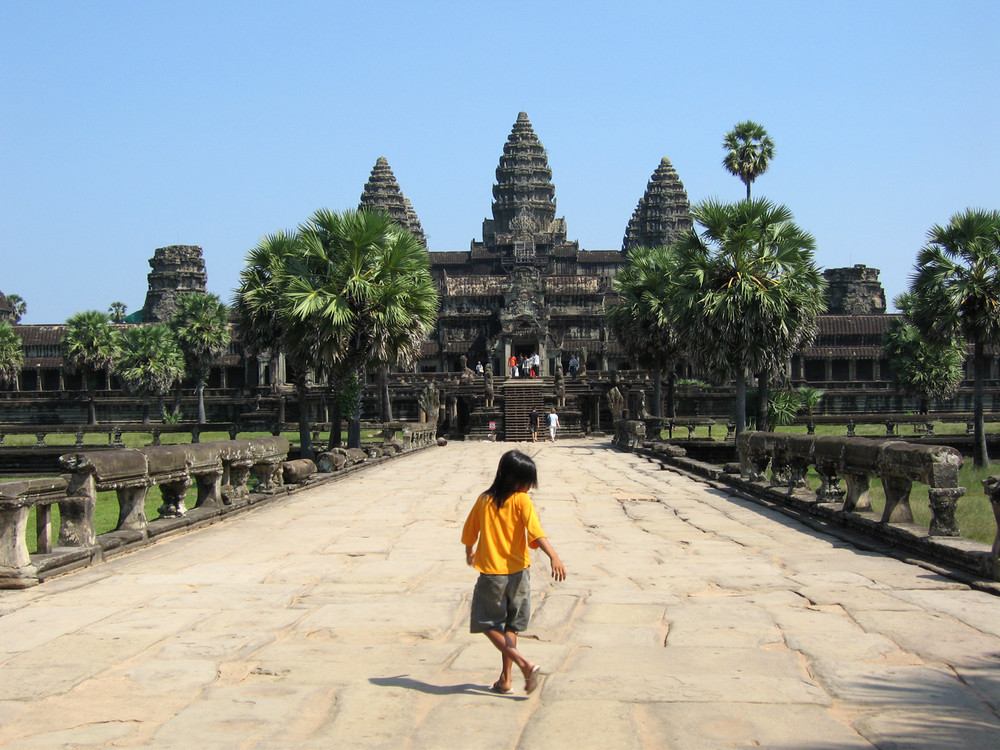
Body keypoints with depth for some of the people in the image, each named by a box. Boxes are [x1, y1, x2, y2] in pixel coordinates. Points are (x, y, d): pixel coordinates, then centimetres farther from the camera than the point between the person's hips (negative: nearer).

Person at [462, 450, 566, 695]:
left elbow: (469, 533, 14)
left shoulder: (484, 500, 1)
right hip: (517, 573, 0)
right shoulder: (522, 501, -8)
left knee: (488, 624, 9)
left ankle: (525, 664, -9)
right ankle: (505, 680, 14)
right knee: (511, 626, 15)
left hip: (490, 573, 0)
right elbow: (535, 532, -23)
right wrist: (554, 556, -31)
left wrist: (469, 552, 34)